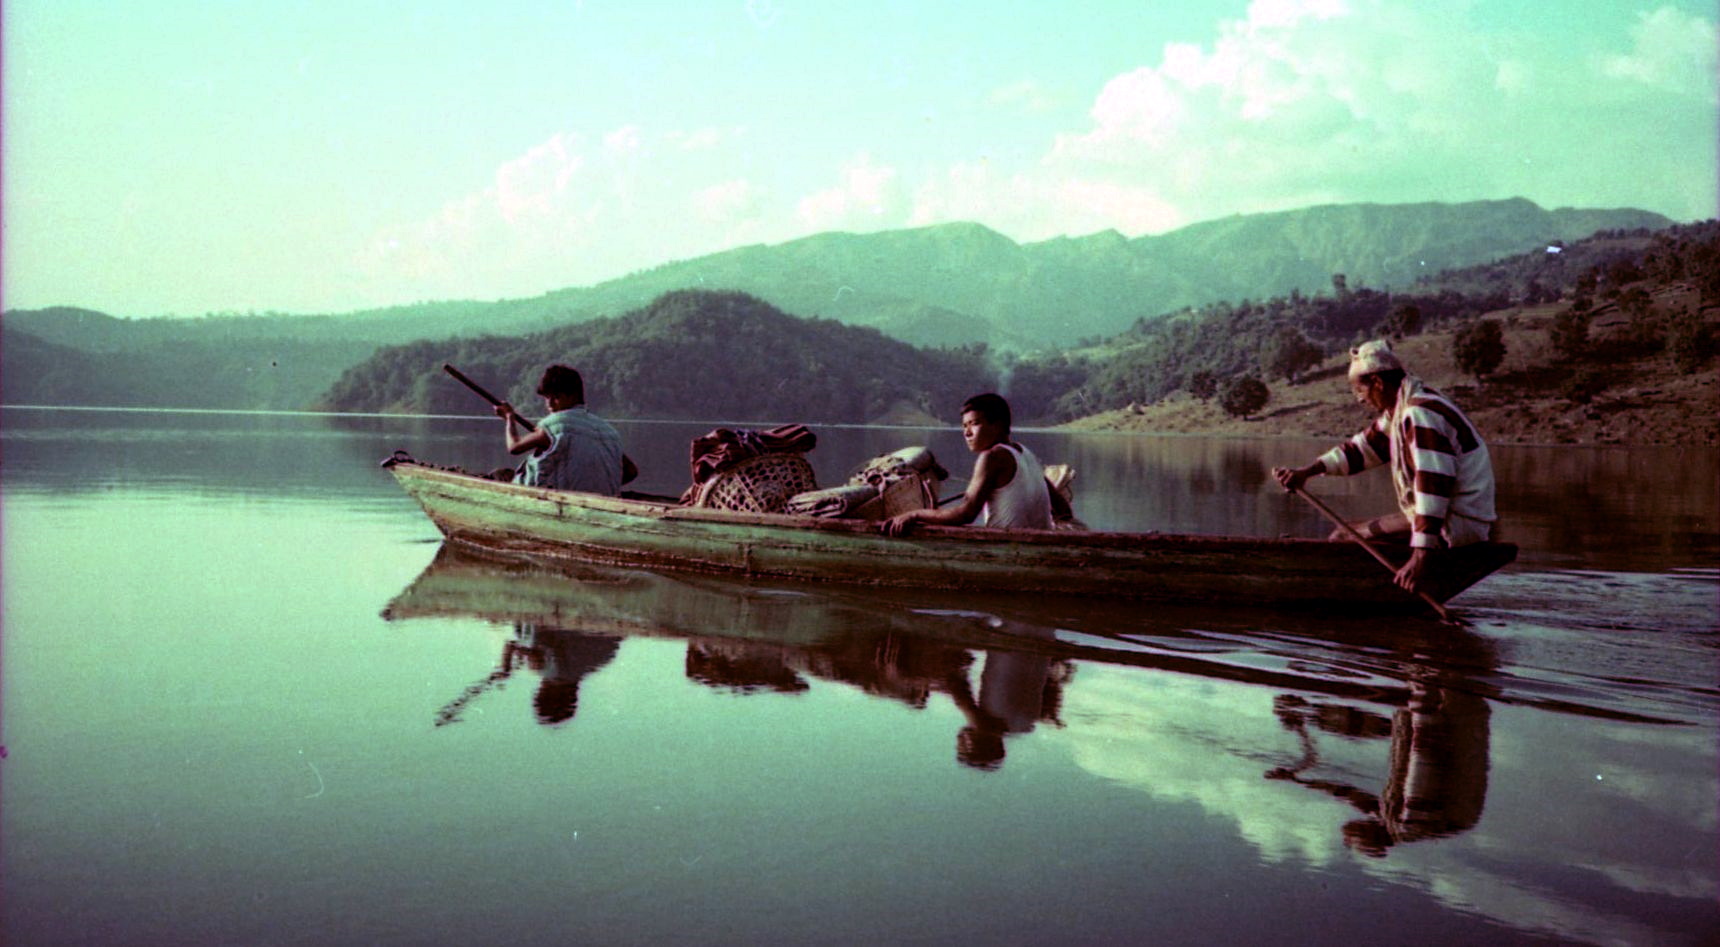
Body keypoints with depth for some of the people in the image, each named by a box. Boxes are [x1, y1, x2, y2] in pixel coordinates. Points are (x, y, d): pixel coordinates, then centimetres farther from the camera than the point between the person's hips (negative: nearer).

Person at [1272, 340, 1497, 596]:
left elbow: (1433, 485, -28)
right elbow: (1362, 447, 19)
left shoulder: (1421, 414, -20)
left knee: (1343, 539, -15)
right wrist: (1307, 471, 6)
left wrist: (1421, 556, -33)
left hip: (1459, 525, -11)